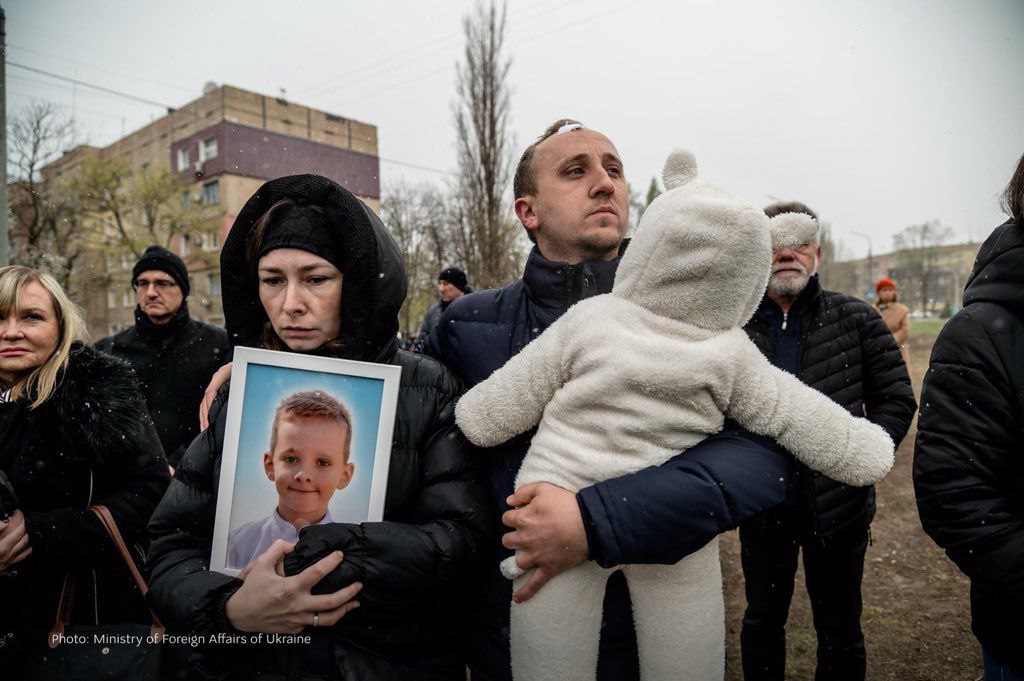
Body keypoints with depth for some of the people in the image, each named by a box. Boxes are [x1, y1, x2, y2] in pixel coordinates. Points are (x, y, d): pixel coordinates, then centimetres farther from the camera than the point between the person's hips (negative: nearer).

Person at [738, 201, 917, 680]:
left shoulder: (856, 319, -2)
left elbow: (896, 401, 0)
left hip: (838, 507, -1)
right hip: (761, 509, 1)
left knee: (840, 631, 15)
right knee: (761, 622, 18)